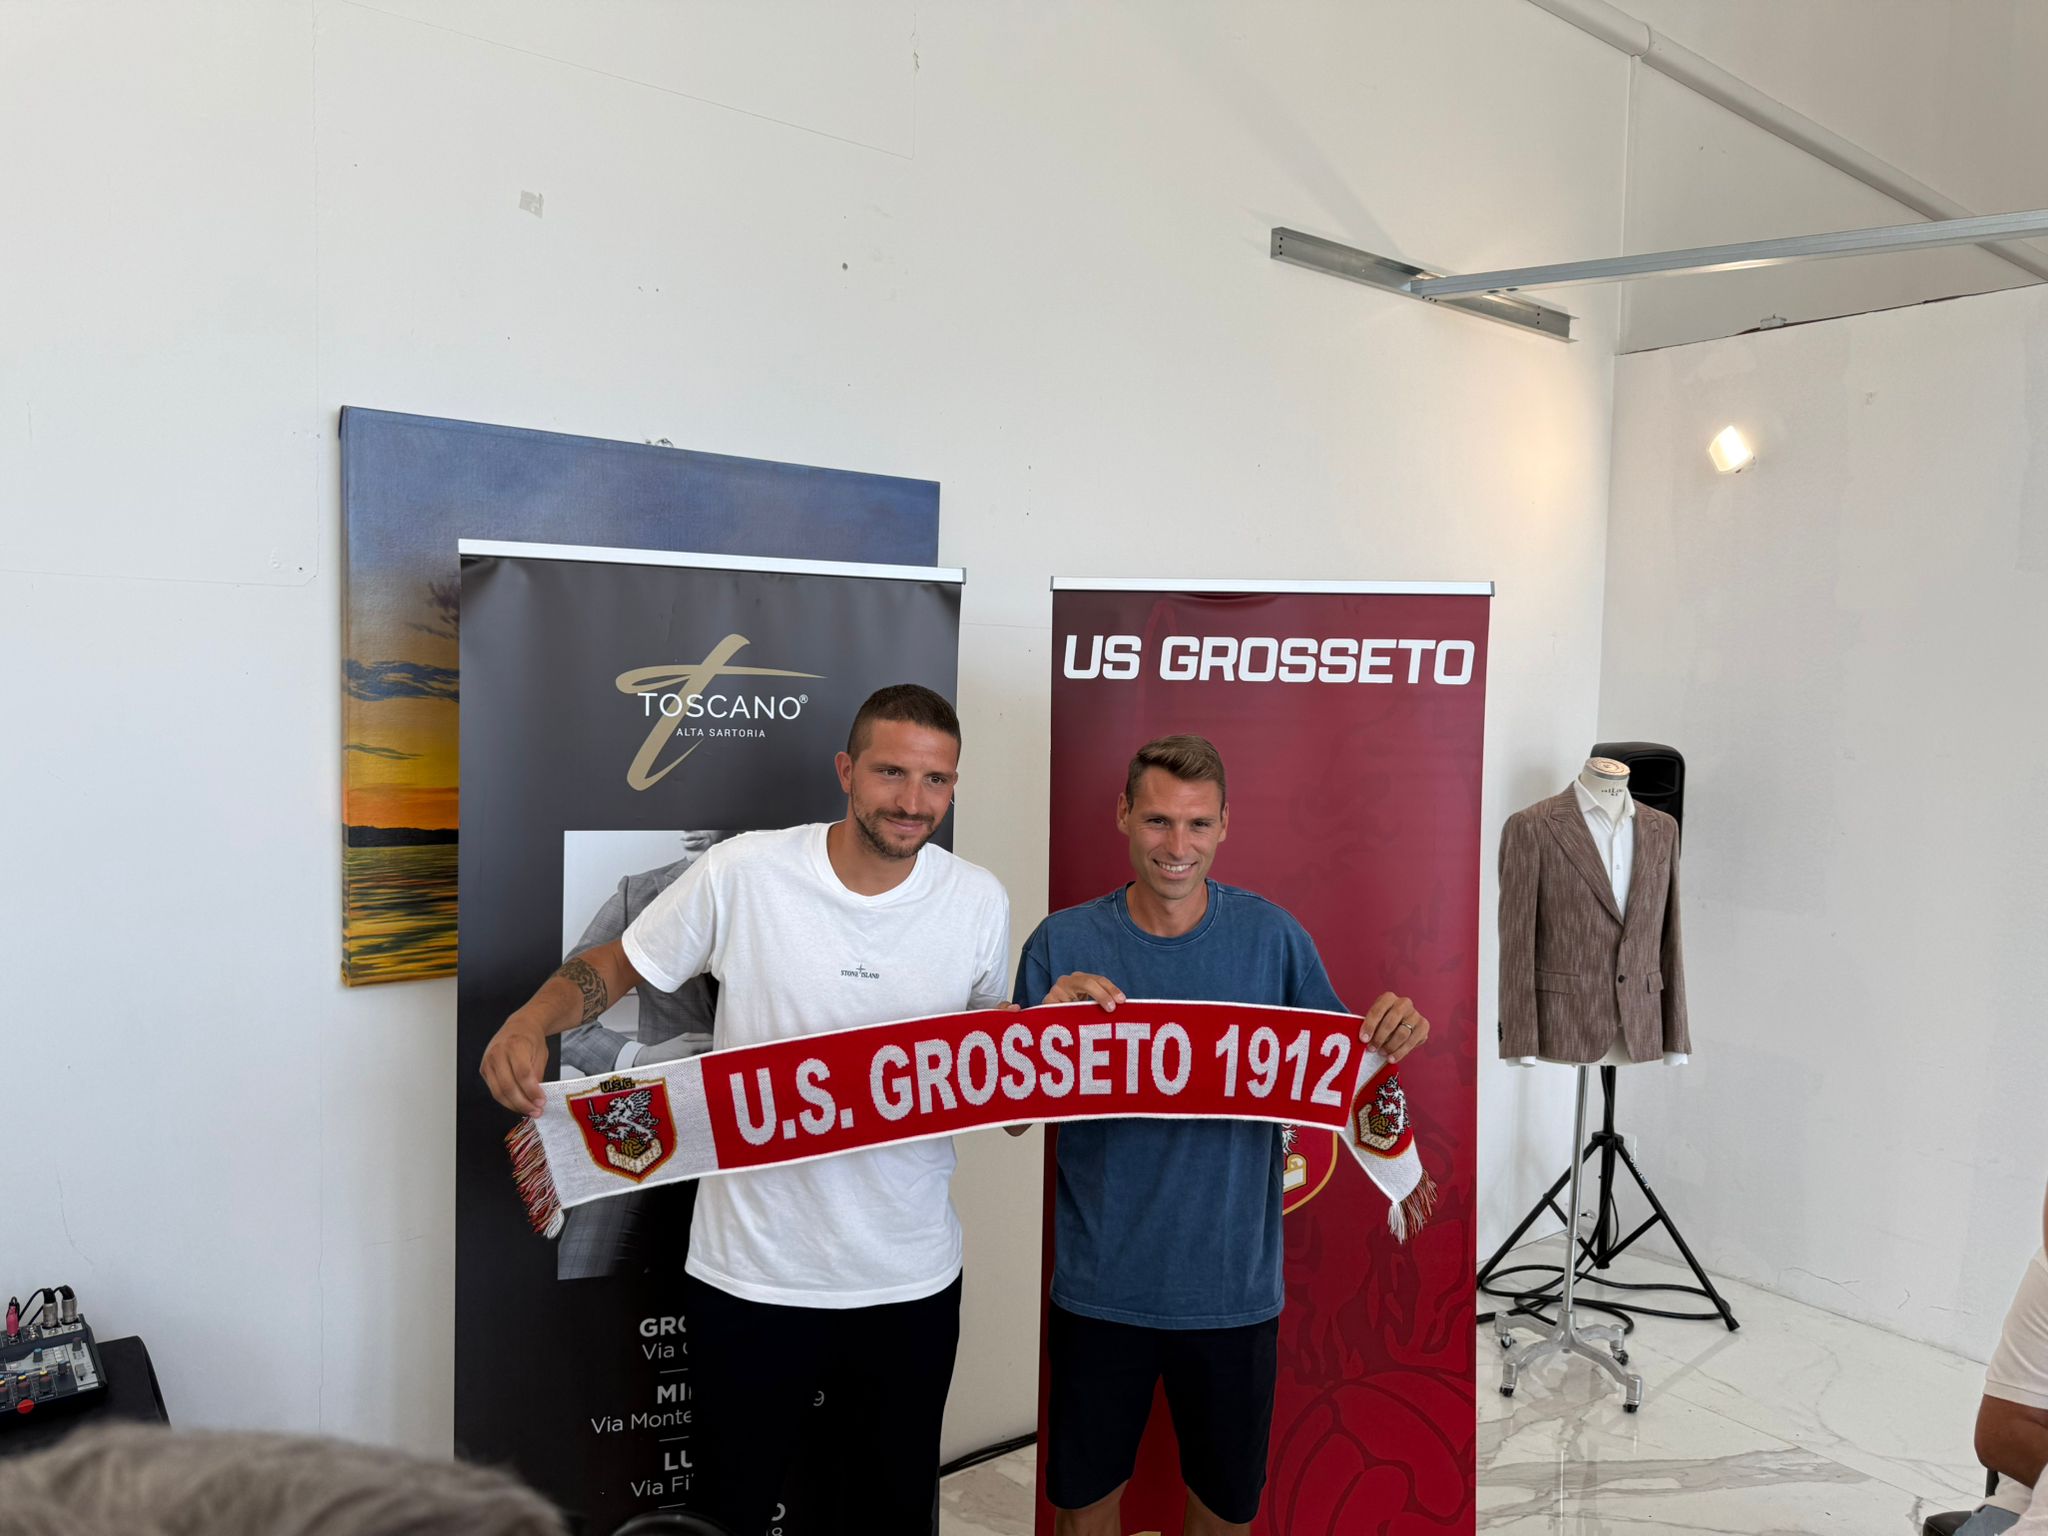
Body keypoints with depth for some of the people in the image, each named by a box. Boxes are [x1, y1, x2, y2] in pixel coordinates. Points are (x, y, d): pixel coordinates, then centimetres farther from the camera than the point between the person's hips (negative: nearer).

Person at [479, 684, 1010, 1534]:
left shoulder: (980, 902, -5)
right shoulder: (743, 872, -13)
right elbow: (614, 964, -3)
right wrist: (531, 1020, -21)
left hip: (910, 1280, 2)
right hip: (750, 1270, -2)